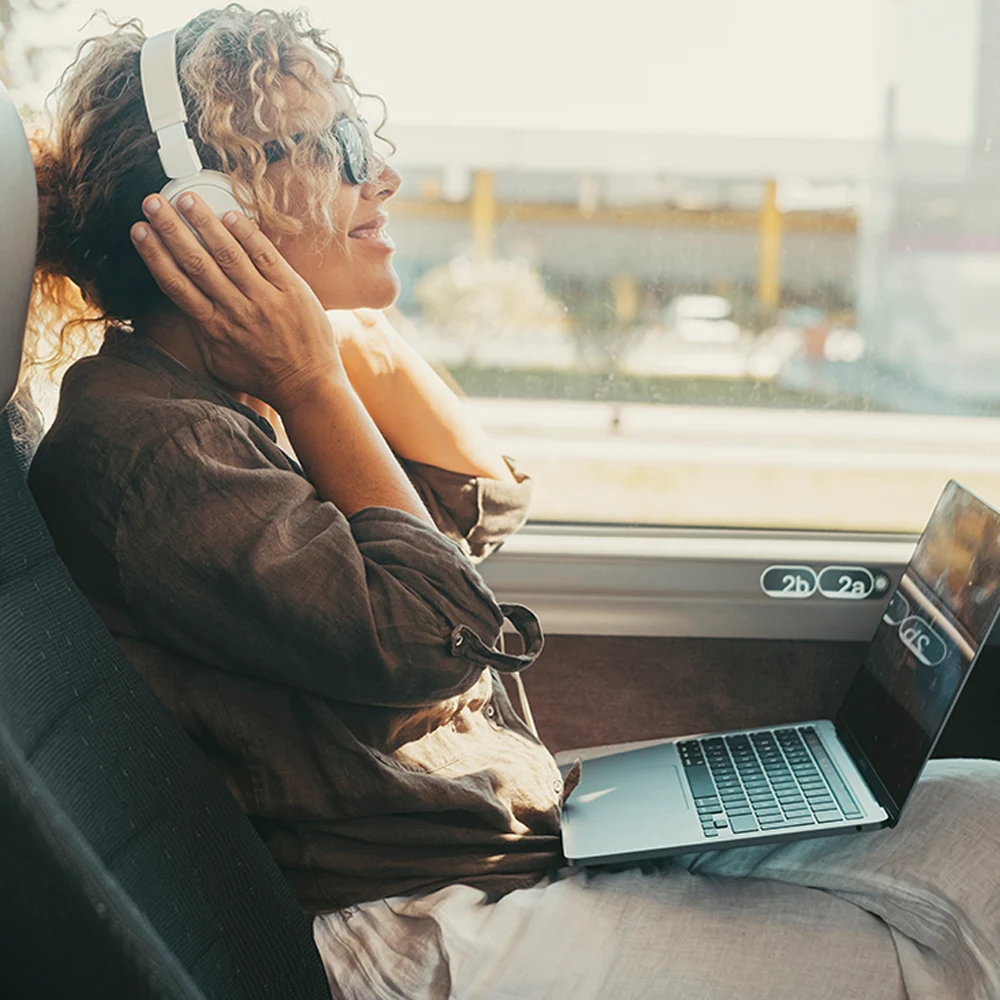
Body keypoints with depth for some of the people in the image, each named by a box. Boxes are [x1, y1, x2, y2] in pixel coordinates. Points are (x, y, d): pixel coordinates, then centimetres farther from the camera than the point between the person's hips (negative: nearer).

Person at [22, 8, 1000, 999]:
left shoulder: (232, 391, 11)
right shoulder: (133, 441, -19)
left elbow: (485, 503, 12)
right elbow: (429, 638, -23)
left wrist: (344, 328, 3)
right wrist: (312, 386, -14)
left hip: (528, 832, 10)